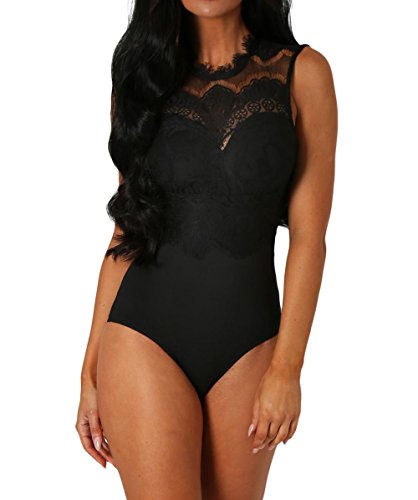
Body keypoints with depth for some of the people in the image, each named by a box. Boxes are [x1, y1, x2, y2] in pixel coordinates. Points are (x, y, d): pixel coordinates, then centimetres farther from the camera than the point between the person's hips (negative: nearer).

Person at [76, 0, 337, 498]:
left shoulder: (301, 72, 0)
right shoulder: (143, 75, 6)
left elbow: (308, 237, -3)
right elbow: (127, 230, 7)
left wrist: (287, 368, -9)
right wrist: (91, 371, 5)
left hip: (249, 345, 0)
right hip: (144, 339, 0)